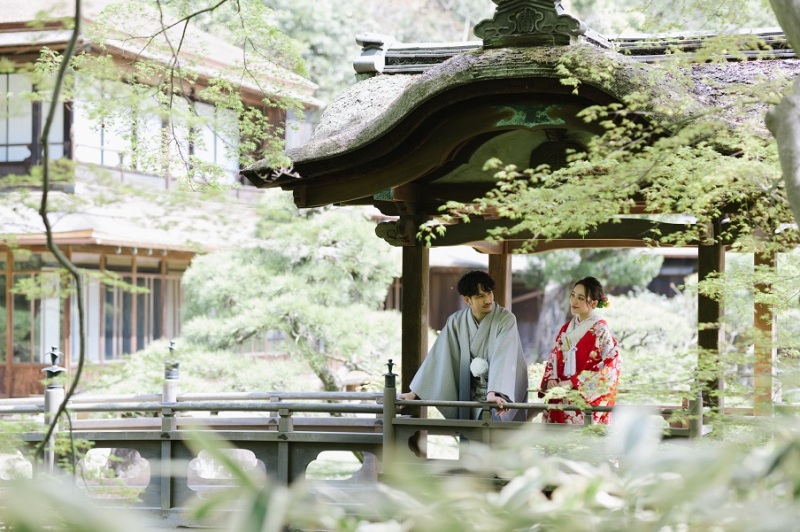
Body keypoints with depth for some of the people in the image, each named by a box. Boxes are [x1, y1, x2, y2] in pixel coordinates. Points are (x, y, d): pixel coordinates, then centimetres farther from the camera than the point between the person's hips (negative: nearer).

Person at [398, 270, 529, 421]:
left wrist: (493, 393, -39)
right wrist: (414, 393, -4)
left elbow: (503, 358, -25)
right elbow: (438, 357, 1)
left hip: (501, 400, -3)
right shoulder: (456, 322, 0)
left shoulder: (506, 320, -12)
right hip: (470, 398, 4)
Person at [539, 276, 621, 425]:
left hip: (587, 399, -6)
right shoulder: (566, 329, 14)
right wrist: (551, 380, -5)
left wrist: (572, 383, -17)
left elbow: (607, 367, -13)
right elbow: (553, 359, 16)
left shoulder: (600, 330, -6)